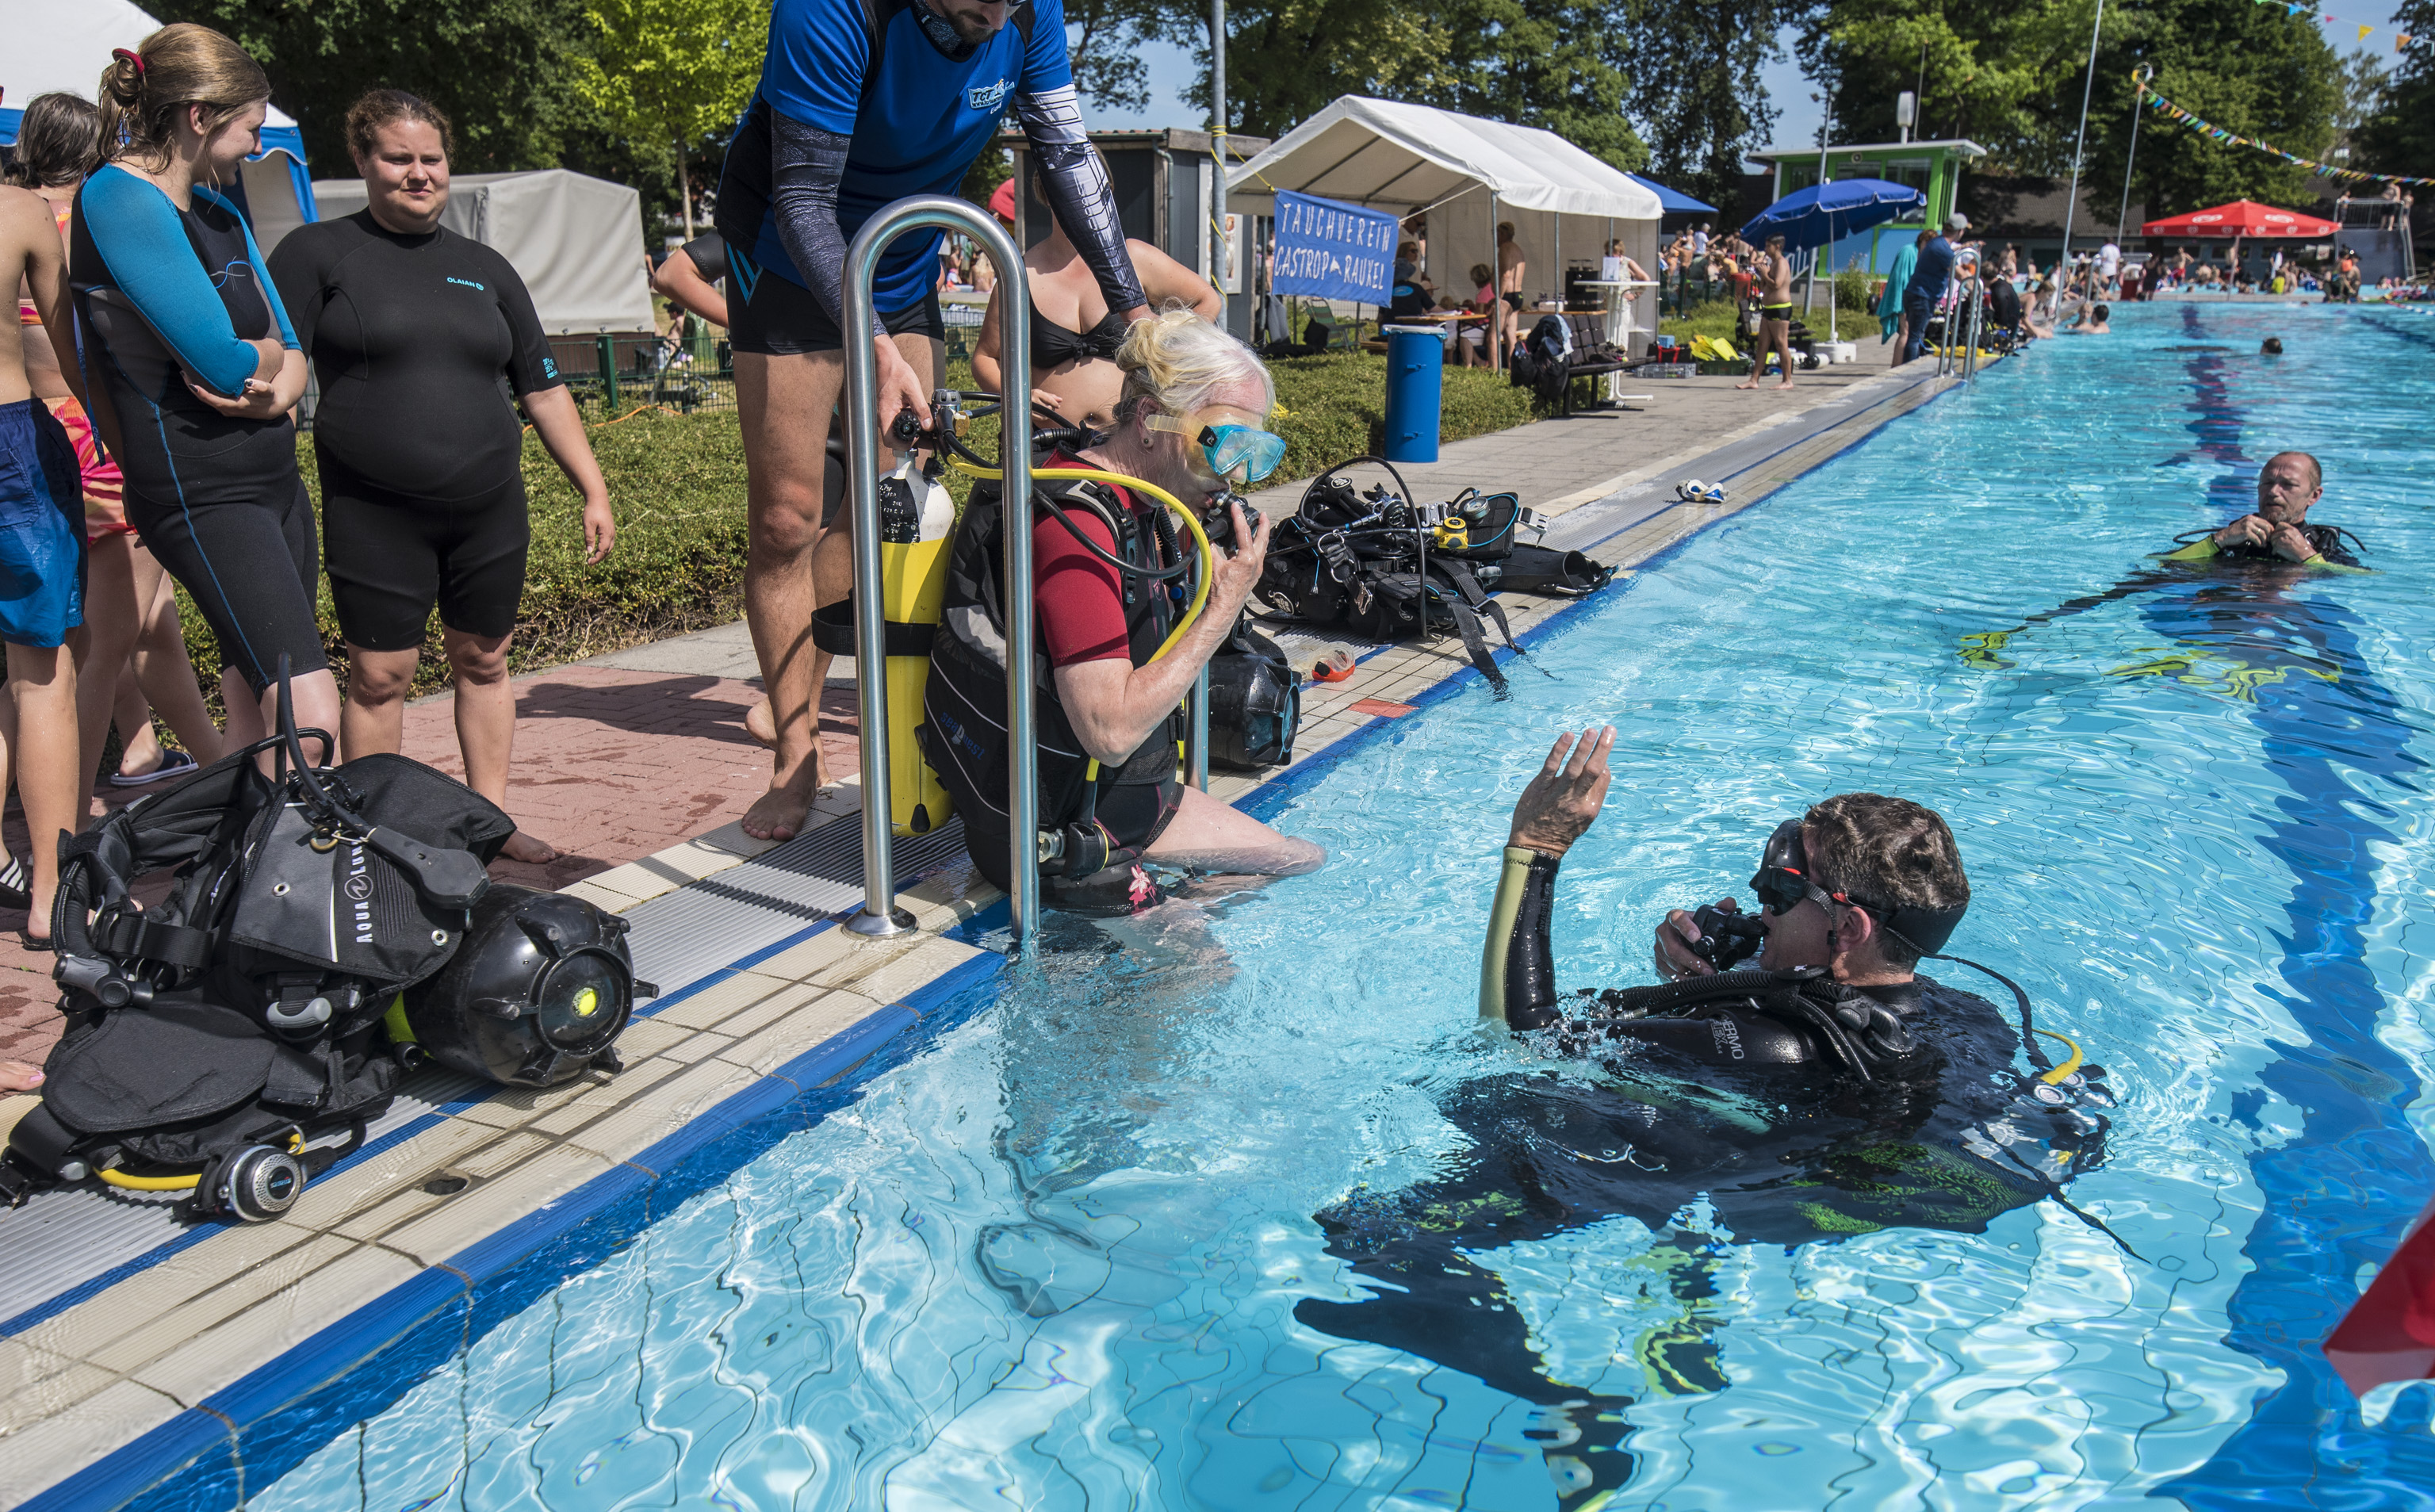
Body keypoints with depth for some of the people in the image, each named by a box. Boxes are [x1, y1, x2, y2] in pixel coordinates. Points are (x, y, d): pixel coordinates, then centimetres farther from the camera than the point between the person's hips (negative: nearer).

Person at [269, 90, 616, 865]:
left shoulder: (483, 268, 13)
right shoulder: (318, 252, 2)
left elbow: (543, 389, 15)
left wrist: (593, 489, 12)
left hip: (490, 509, 4)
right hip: (374, 514, -3)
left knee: (483, 661, 10)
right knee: (379, 675, -1)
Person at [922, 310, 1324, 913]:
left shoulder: (1131, 501, 5)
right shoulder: (1075, 524, -27)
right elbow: (1112, 730, -31)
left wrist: (1210, 565, -2)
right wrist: (1223, 608, -25)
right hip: (1053, 833, -10)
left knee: (1308, 864, 17)